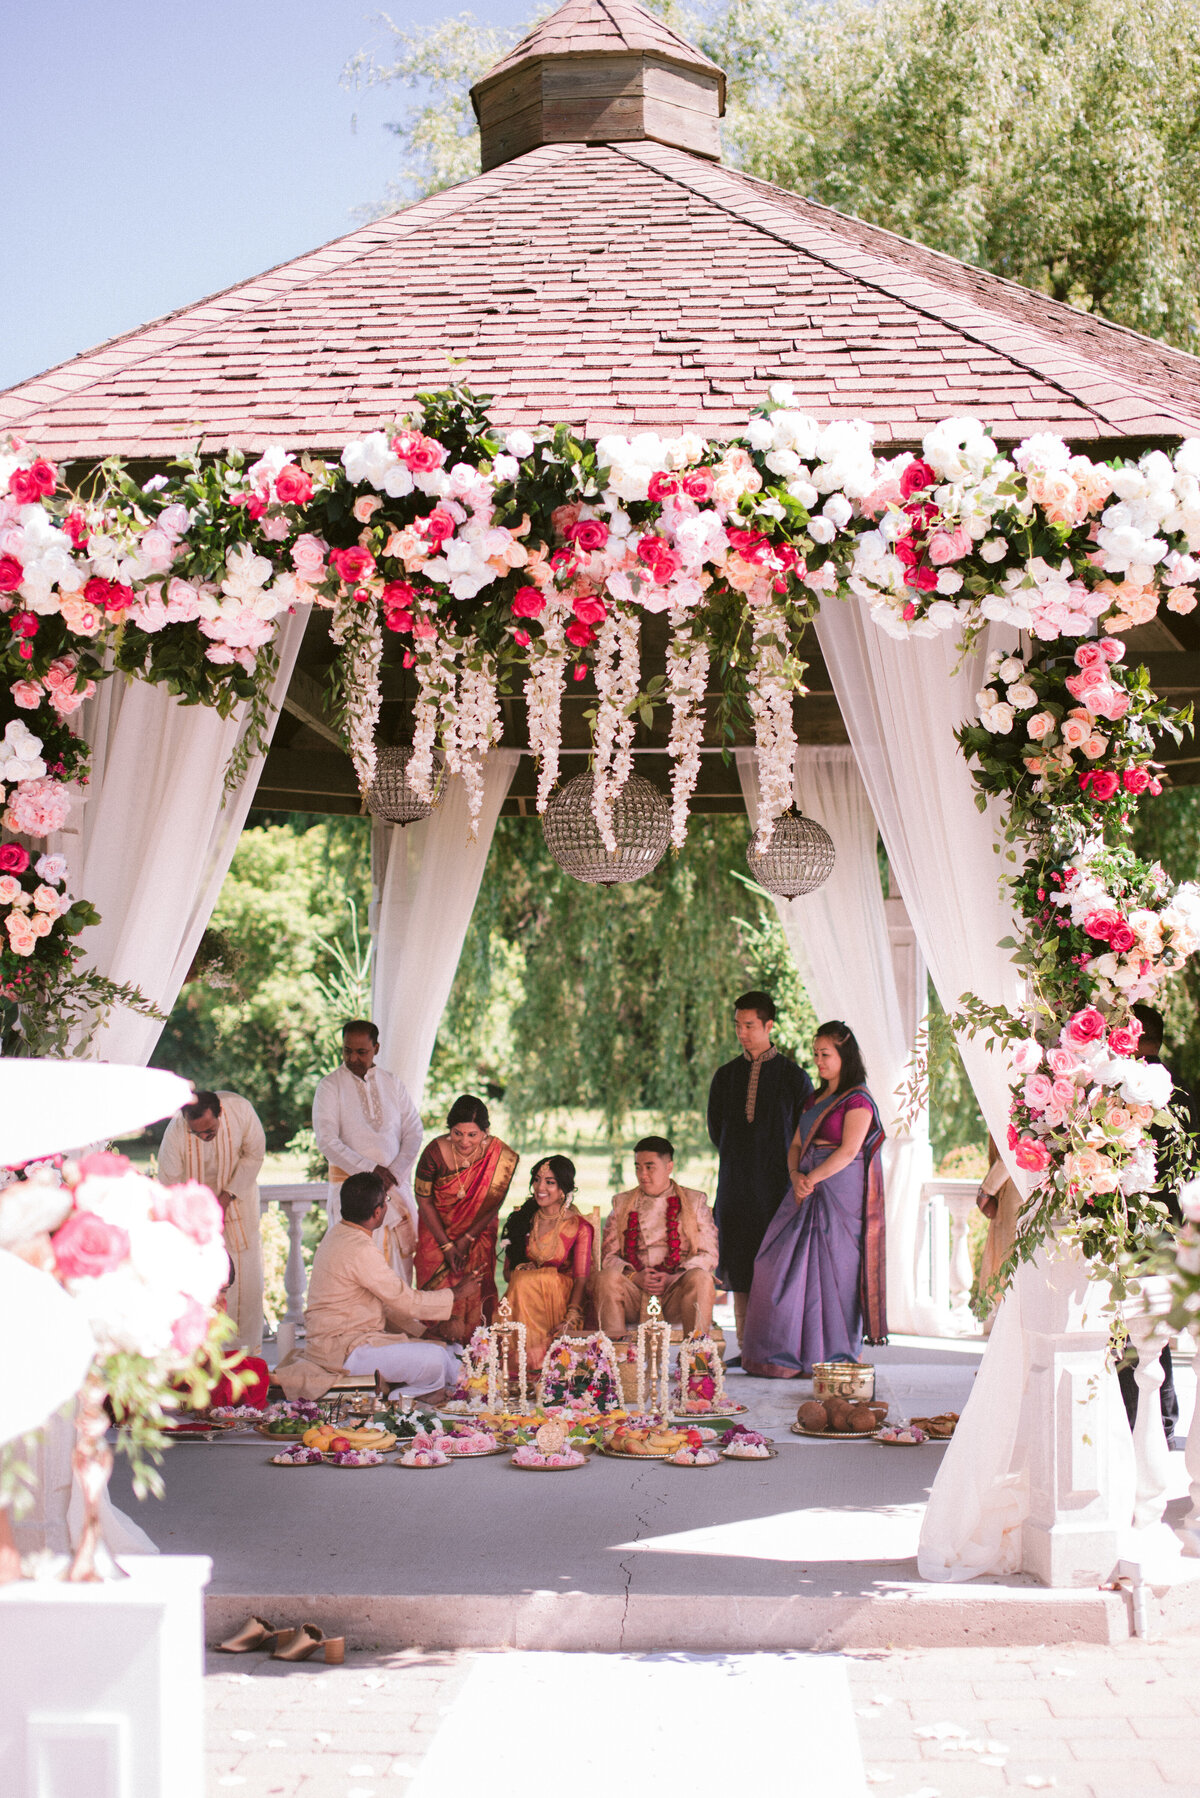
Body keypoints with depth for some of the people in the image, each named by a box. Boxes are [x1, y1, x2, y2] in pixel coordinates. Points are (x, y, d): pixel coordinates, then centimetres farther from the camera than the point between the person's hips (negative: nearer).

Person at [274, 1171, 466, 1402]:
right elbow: (406, 1301, -16)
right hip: (342, 1352, -11)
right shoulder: (360, 1251, -23)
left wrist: (419, 1319, 12)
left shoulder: (337, 1233, 9)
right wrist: (456, 1296, -3)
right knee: (434, 1359, -21)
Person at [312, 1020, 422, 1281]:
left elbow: (413, 1132, 6)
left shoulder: (393, 1084, 10)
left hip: (395, 1182, 3)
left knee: (400, 1257, -3)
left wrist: (394, 1173, -8)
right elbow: (327, 1142, -8)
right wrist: (370, 1169, -13)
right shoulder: (329, 1087, -1)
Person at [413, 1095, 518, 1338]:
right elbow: (424, 1201, -11)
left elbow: (493, 1205, -8)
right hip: (438, 1231, 0)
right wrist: (447, 1245, -10)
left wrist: (466, 1240, -10)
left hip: (478, 1233, 1)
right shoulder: (435, 1152, -22)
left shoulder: (501, 1156, -20)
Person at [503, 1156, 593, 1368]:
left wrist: (570, 1319, -28)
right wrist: (521, 1271, -14)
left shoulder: (579, 1227, -2)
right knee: (523, 1279, -31)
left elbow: (581, 1278, -11)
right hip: (522, 1297, 3)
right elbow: (507, 1271, 13)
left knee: (525, 1282, -32)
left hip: (562, 1298, -3)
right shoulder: (523, 1219, 10)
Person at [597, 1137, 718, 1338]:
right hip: (635, 1294, 1)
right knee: (608, 1277, -29)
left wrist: (672, 1278, -12)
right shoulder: (622, 1203, 20)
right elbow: (608, 1255, 11)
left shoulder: (695, 1201, 15)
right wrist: (635, 1276, -11)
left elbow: (709, 1255, 5)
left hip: (676, 1292, -1)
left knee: (700, 1278, -32)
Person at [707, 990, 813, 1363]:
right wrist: (737, 1161, 13)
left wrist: (789, 1171, 2)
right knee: (739, 1267, 2)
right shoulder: (726, 1076, 12)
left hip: (776, 1183, -4)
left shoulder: (793, 1077, 1)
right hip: (735, 1184, 4)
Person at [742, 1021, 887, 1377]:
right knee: (787, 1265, 2)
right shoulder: (815, 1099, 18)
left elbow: (848, 1151, -16)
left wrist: (813, 1179, -16)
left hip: (841, 1192, -8)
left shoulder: (857, 1100, -6)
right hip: (807, 1191, 8)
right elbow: (796, 1144, 15)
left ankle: (837, 1356, 3)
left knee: (835, 1269, -5)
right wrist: (796, 1176, -5)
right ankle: (790, 1353, 7)